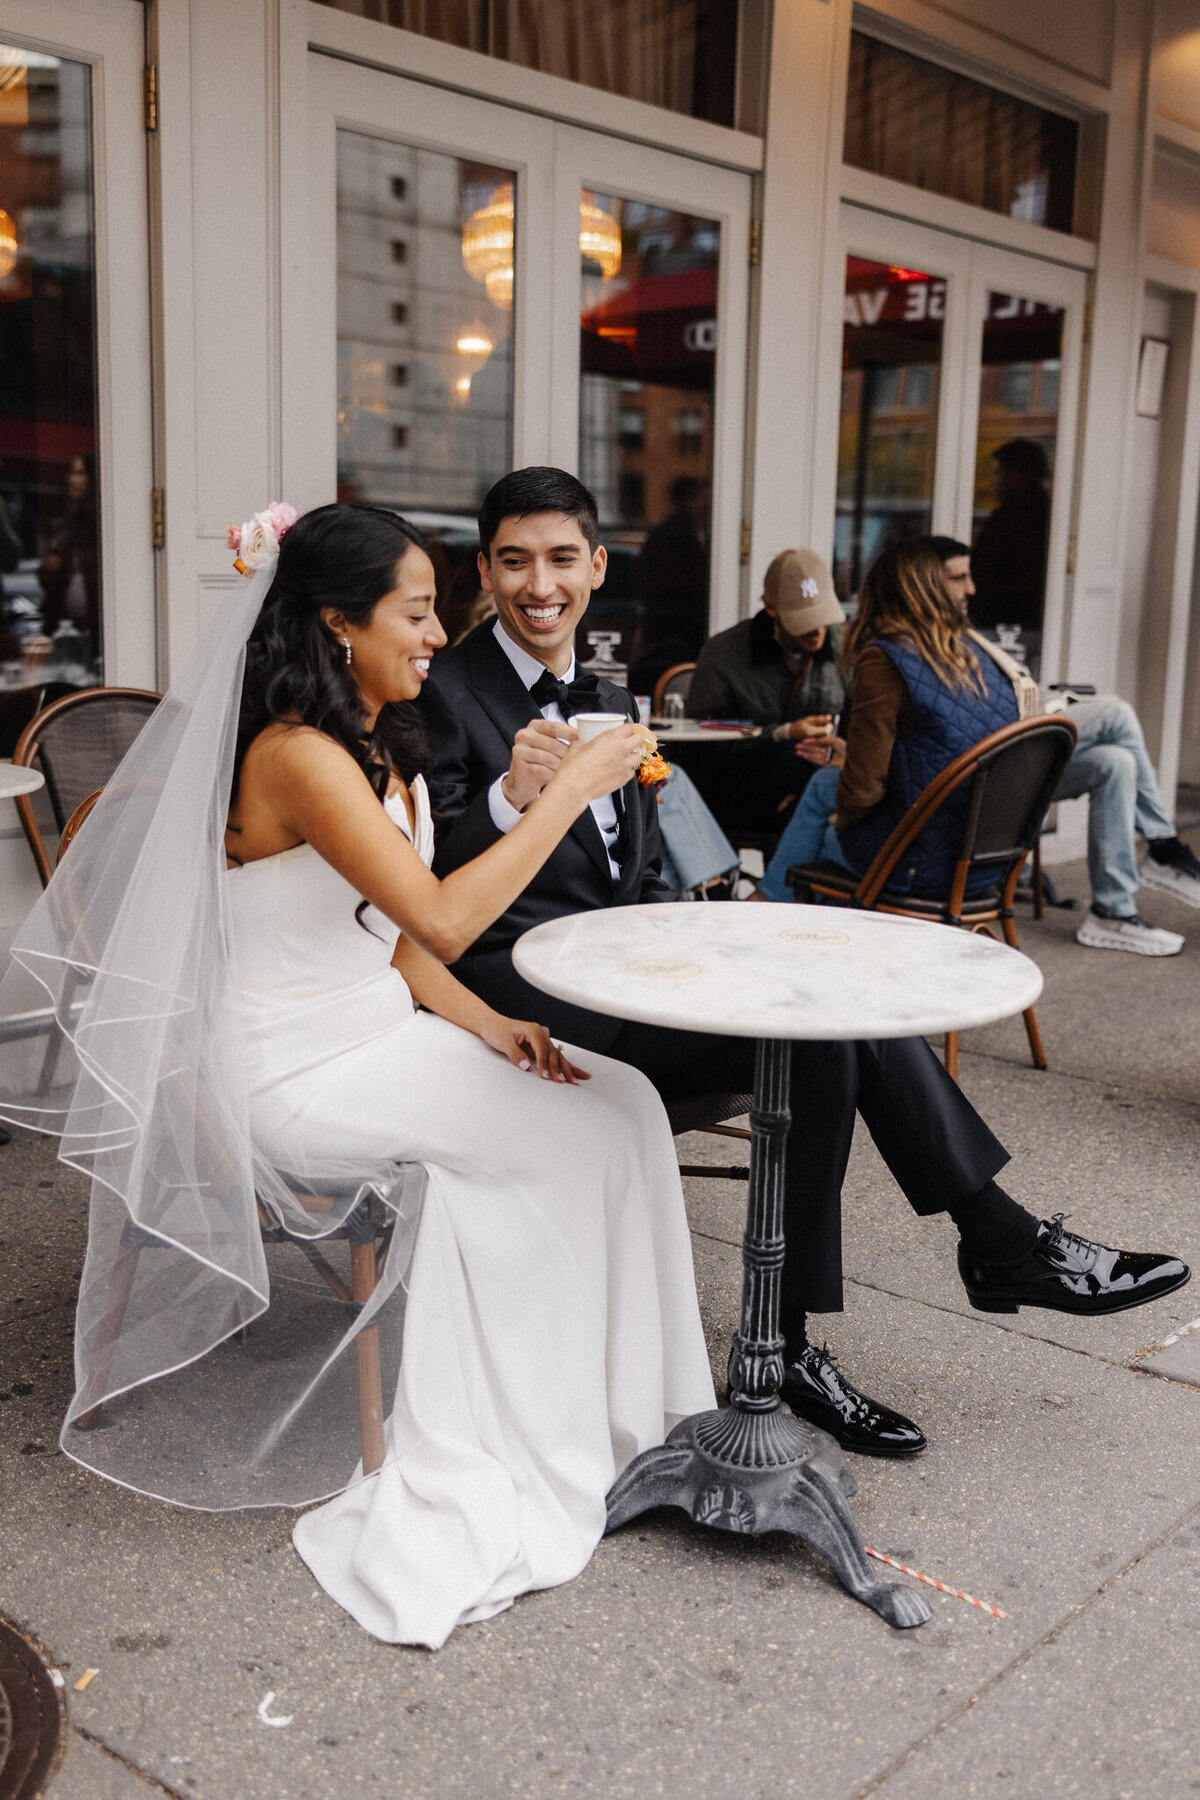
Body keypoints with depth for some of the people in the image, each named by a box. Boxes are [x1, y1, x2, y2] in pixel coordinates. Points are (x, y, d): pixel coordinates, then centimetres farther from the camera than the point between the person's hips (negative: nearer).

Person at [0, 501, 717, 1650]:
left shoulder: (378, 746, 11)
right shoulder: (297, 754, -20)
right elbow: (442, 919, -29)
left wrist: (483, 1024, -4)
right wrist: (570, 788, -23)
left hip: (379, 1034, 8)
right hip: (295, 1073, -8)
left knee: (622, 1102, -10)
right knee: (575, 1134, -16)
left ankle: (620, 1405, -2)